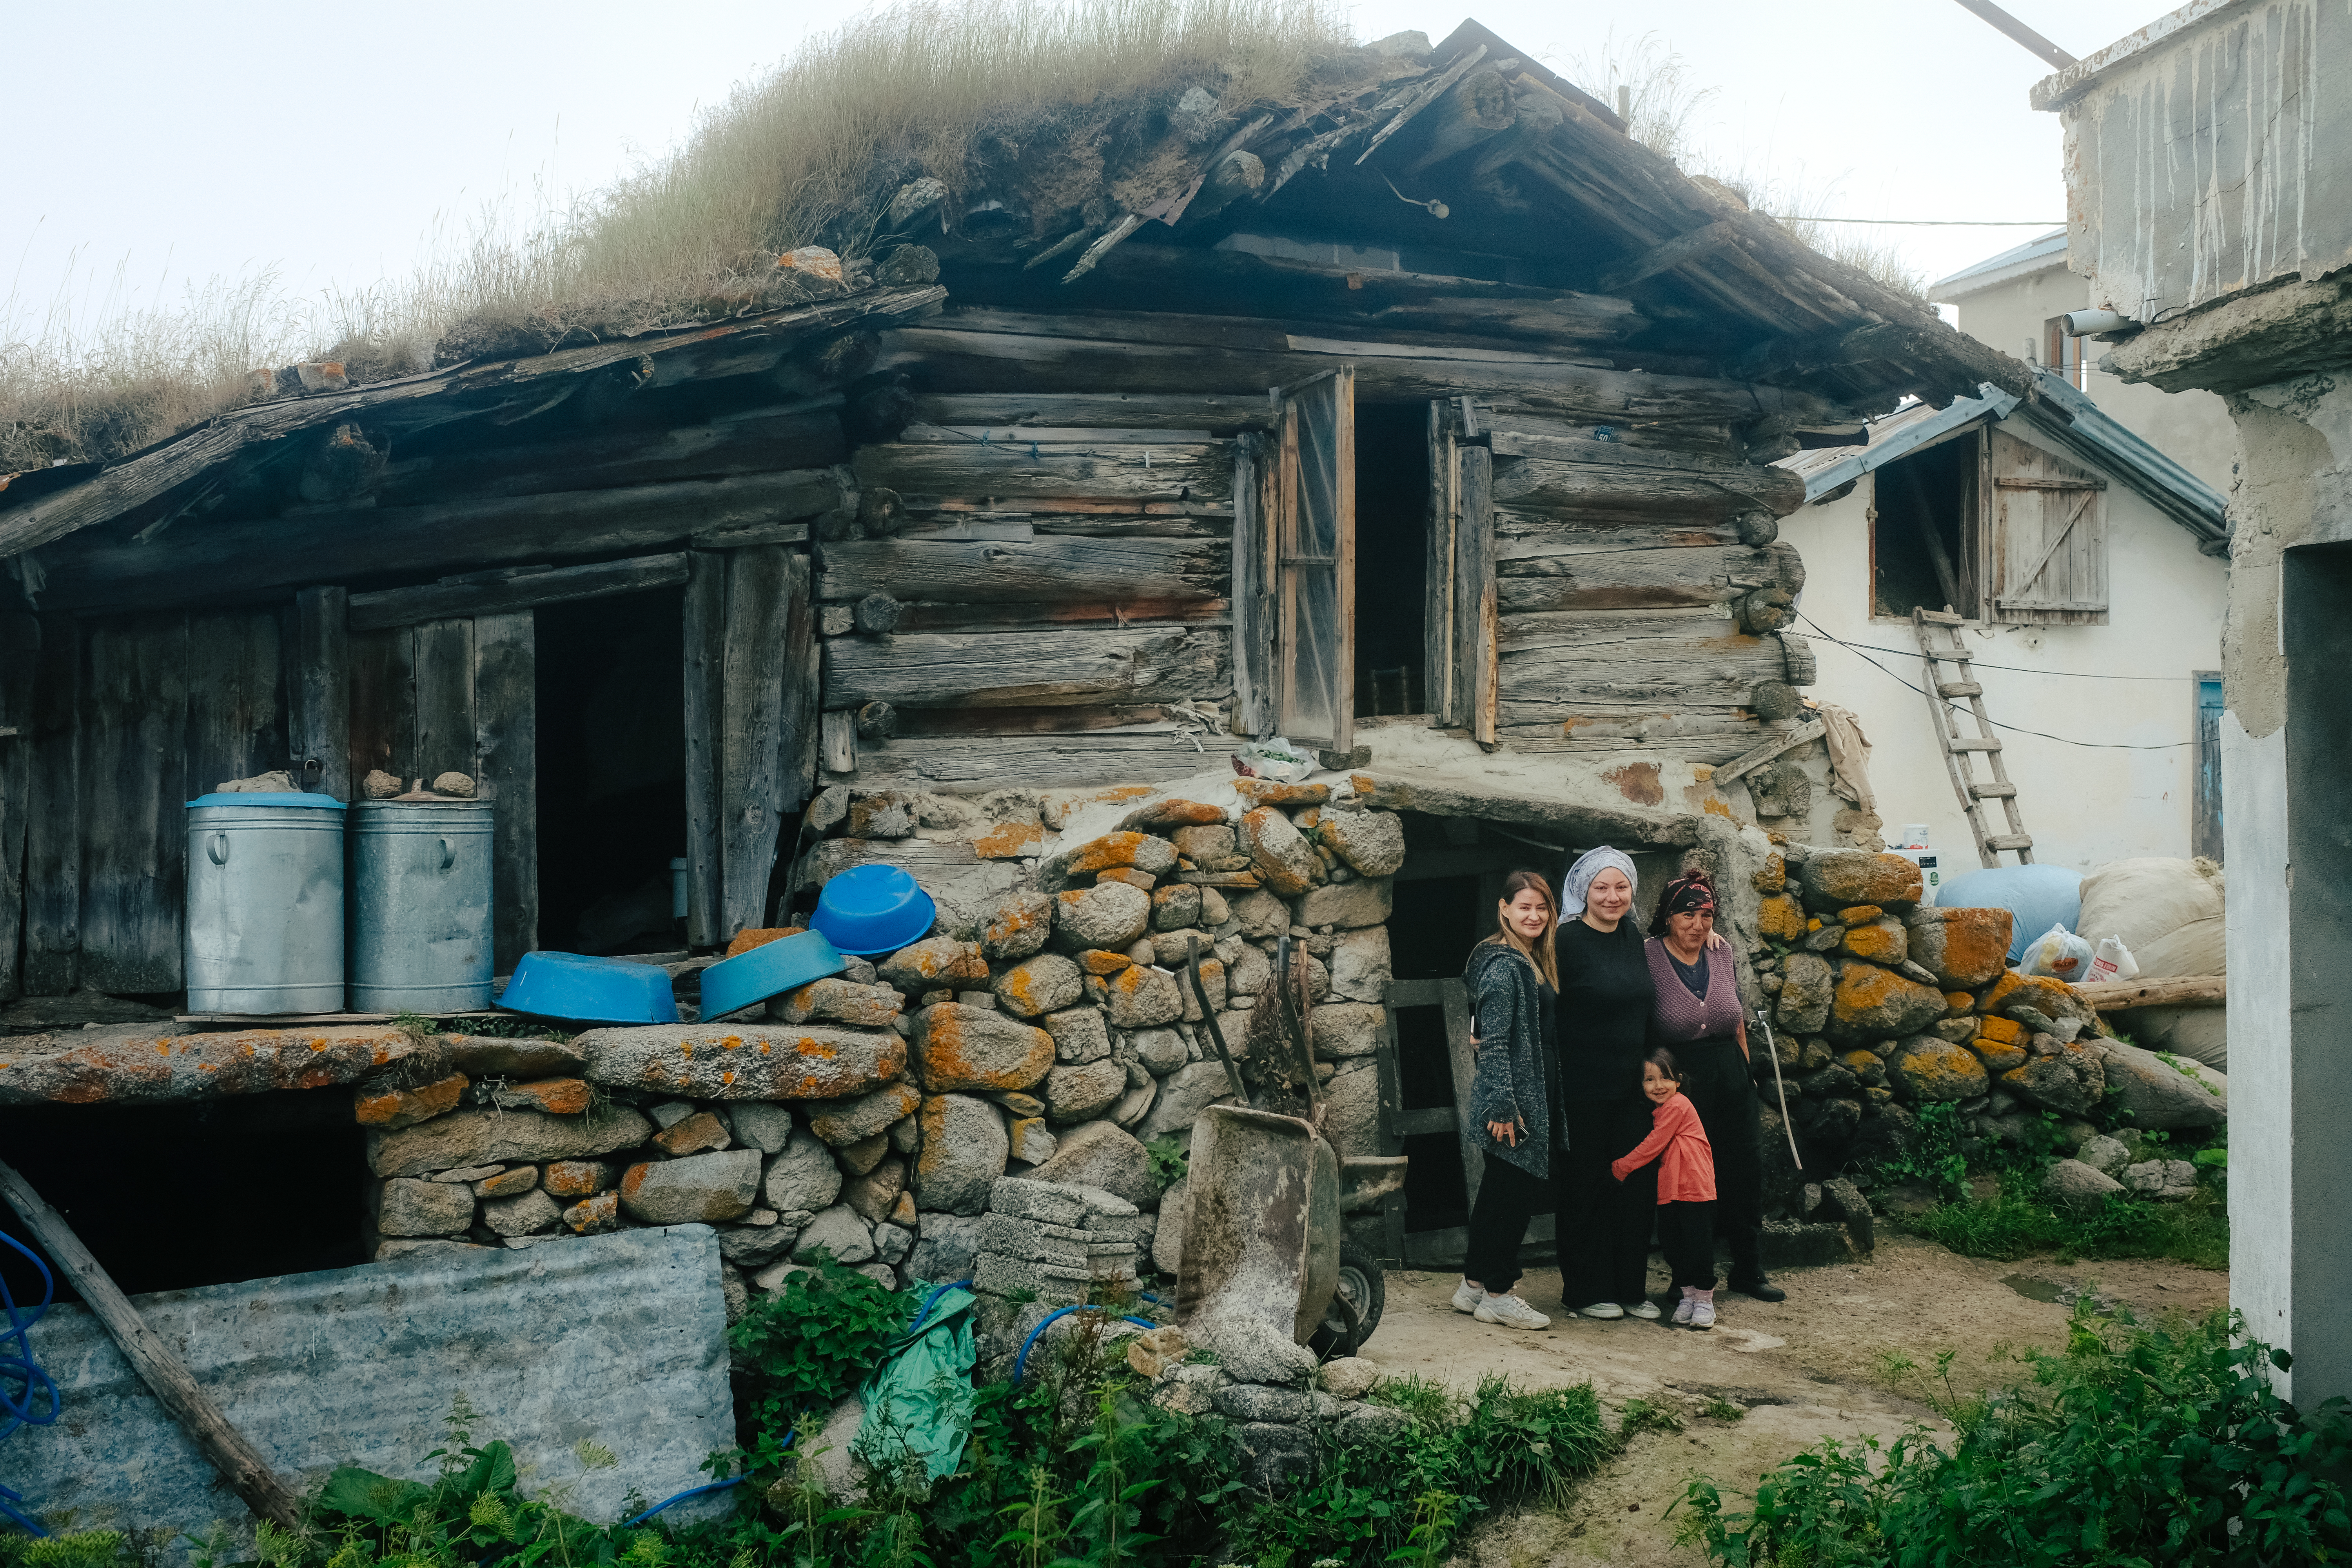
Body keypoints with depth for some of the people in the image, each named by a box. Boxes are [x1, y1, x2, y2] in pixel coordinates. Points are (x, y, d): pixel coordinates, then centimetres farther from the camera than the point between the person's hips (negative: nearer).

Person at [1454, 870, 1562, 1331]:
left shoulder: (1536, 963, 15)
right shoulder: (1503, 965, -15)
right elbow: (1494, 1042, -19)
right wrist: (1502, 1106, -22)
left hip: (1538, 1094, 10)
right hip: (1515, 1096, -10)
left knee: (1499, 1189, 15)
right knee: (1515, 1191, -4)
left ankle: (1475, 1284, 23)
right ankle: (1497, 1293, 5)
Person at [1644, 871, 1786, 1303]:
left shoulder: (1720, 952, 8)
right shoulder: (1648, 959, -9)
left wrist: (1746, 1072, 18)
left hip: (1730, 1077, 5)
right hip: (1677, 1080, -5)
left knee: (1746, 1170, 9)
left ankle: (1749, 1270, 26)